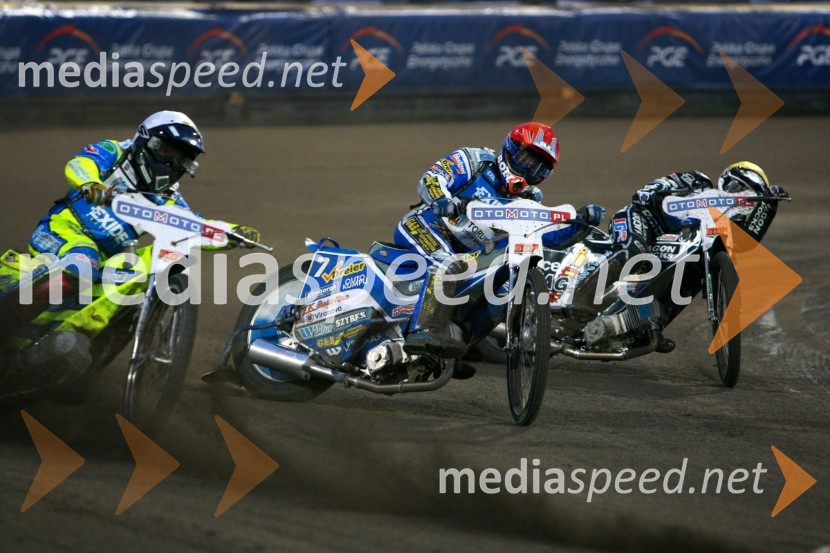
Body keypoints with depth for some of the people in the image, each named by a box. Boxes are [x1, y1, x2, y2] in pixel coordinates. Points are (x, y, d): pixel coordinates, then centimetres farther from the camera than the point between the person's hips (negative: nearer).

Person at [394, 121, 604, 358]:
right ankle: (424, 331, -45)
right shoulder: (476, 160, 3)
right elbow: (430, 179, -9)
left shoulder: (527, 200, 19)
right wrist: (443, 200, -31)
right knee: (448, 266, -34)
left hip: (464, 254, 7)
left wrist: (582, 221, -9)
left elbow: (552, 236, 7)